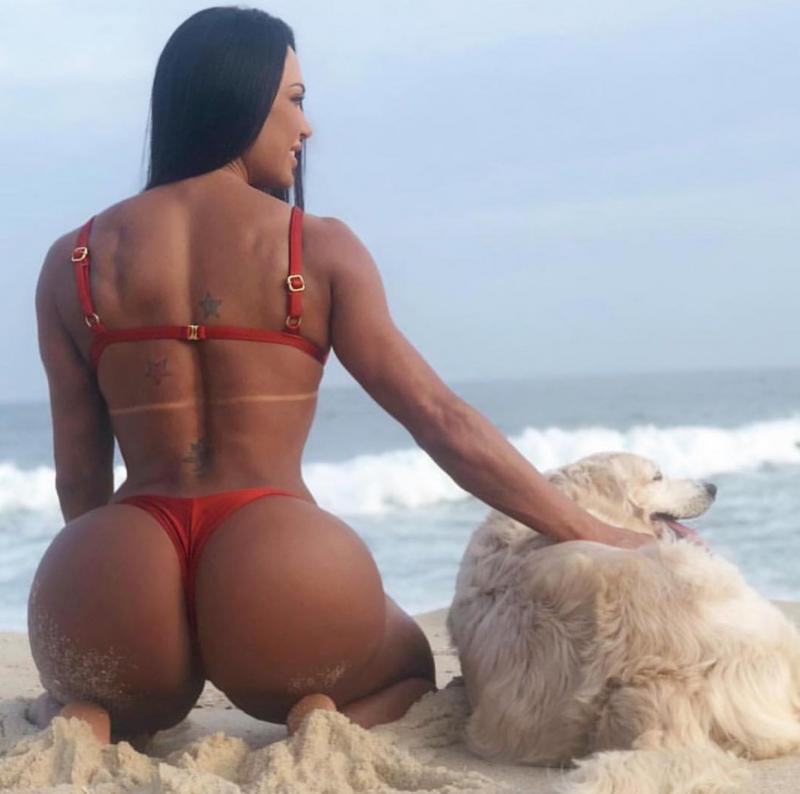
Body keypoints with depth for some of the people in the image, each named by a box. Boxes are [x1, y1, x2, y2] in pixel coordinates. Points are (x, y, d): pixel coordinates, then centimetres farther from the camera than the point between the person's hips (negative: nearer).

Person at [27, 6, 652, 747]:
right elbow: (444, 422, 0)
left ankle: (82, 724, 0)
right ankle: (333, 722, -4)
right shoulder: (320, 249, 2)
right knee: (408, 670, 33)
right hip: (280, 566, -1)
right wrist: (595, 535, 7)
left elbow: (80, 477, 11)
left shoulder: (73, 262, 9)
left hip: (116, 578, 2)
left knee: (70, 697, 38)